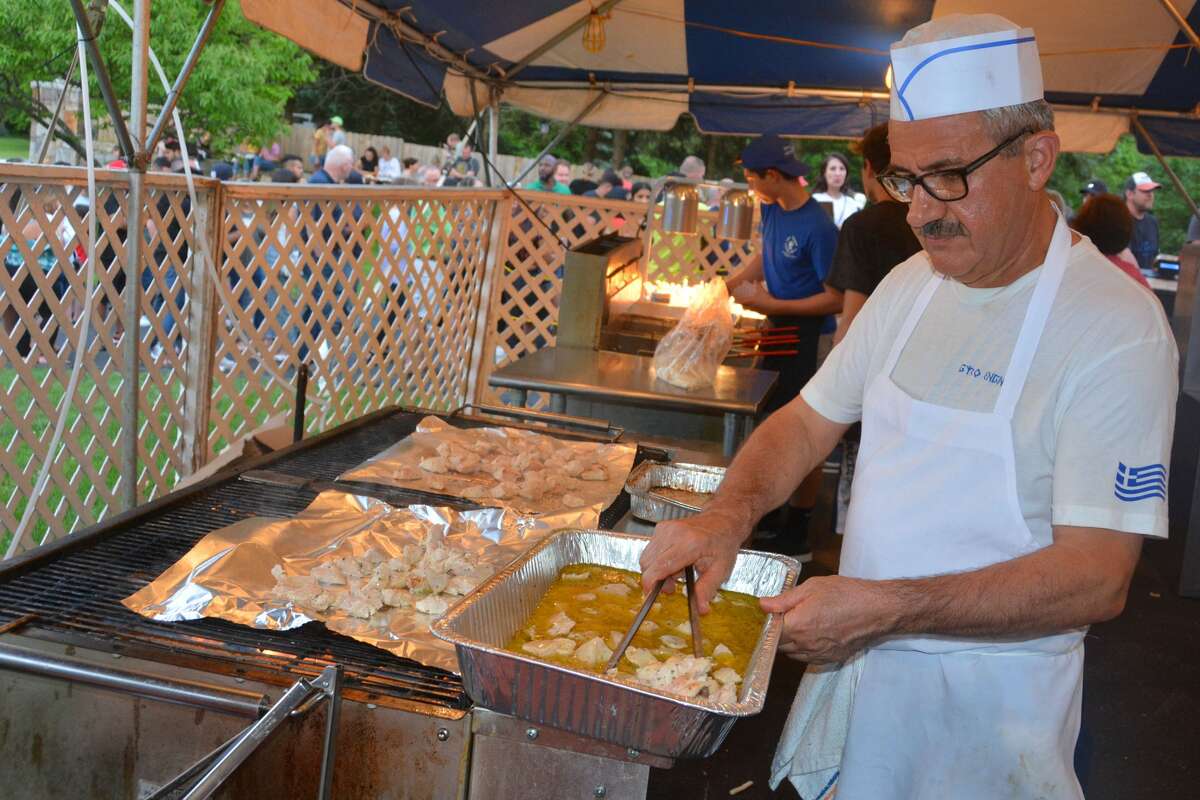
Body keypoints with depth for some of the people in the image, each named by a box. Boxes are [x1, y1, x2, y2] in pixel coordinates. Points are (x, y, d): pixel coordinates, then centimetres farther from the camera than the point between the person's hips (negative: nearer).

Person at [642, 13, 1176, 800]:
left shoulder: (1116, 328, -20)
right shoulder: (909, 286, 1)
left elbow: (1097, 577, -24)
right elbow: (810, 420, 6)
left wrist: (889, 607, -30)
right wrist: (730, 512, -14)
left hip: (989, 700, -5)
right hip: (856, 658, 6)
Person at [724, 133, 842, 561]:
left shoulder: (818, 228, -22)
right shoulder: (772, 210, 5)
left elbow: (836, 299, -20)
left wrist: (774, 305, -20)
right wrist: (729, 285, 10)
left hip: (809, 339, -9)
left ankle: (797, 535, 12)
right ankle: (773, 516, 31)